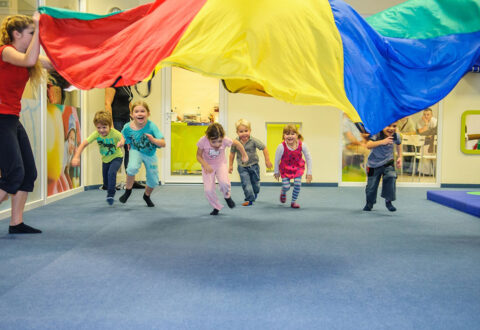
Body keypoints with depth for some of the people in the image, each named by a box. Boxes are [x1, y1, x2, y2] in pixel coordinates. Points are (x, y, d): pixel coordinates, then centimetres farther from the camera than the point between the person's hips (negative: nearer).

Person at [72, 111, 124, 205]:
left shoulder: (114, 133, -30)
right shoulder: (96, 134, -24)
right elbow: (84, 144, -28)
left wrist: (121, 142, -53)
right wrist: (76, 157, -39)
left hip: (116, 157, -4)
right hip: (105, 159, 4)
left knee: (111, 173, -31)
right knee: (106, 182, 13)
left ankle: (110, 194, -16)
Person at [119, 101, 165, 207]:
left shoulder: (151, 126, -31)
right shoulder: (127, 127, -23)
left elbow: (163, 143, -34)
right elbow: (123, 137, 1)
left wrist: (153, 140, -51)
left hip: (150, 154, 0)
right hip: (136, 151, 0)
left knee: (153, 180, 7)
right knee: (132, 168, -31)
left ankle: (147, 196, 41)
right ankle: (128, 190, -2)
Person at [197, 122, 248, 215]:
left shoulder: (225, 140, -27)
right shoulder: (203, 141, -28)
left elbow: (237, 143, -7)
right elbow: (198, 156, -14)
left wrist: (244, 155, -3)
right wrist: (205, 165, -30)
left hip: (221, 164, 0)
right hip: (208, 166, 0)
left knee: (224, 182, -27)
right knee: (208, 190, -11)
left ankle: (227, 196, 8)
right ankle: (216, 207, 16)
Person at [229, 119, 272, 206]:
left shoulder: (254, 141, -20)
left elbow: (264, 148, -12)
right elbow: (232, 153, 2)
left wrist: (267, 160, -11)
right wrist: (230, 165, 5)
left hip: (253, 165, 0)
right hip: (242, 167, 0)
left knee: (255, 183, 16)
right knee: (246, 183, -11)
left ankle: (255, 193, 46)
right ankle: (249, 199, -1)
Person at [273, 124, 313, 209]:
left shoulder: (302, 145, -25)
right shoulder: (281, 147, -28)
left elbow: (308, 158, -9)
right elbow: (277, 159, -10)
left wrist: (309, 173, -5)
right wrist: (276, 172, 2)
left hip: (298, 167, 1)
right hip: (285, 168, -1)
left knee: (297, 184, -12)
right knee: (286, 186, -6)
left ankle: (293, 201, 12)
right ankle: (283, 192, 34)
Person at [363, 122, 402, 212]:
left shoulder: (396, 136, -14)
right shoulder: (377, 135, -27)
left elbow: (399, 143, 12)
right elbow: (368, 145, -45)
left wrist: (399, 157, 6)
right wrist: (382, 142, -56)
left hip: (388, 162, 2)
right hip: (374, 164, -2)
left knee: (391, 177, -23)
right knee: (371, 185, 8)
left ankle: (388, 201, -5)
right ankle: (369, 203, 37)